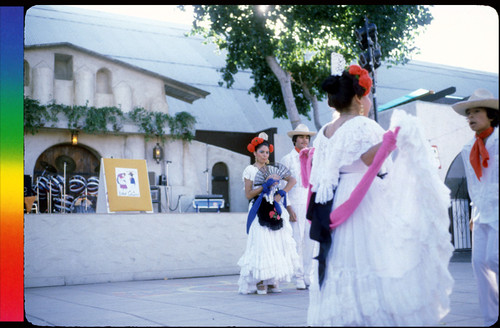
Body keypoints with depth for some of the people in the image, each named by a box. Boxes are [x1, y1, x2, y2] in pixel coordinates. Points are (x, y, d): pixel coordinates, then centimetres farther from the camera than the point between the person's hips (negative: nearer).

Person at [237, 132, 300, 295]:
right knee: (261, 244, -10)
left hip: (274, 210, 5)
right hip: (259, 212, -4)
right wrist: (266, 185, -12)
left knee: (277, 243, 0)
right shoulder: (250, 170, 2)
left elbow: (292, 180, 13)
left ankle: (272, 281, 8)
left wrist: (281, 193, -1)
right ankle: (260, 281, -4)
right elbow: (248, 194, -4)